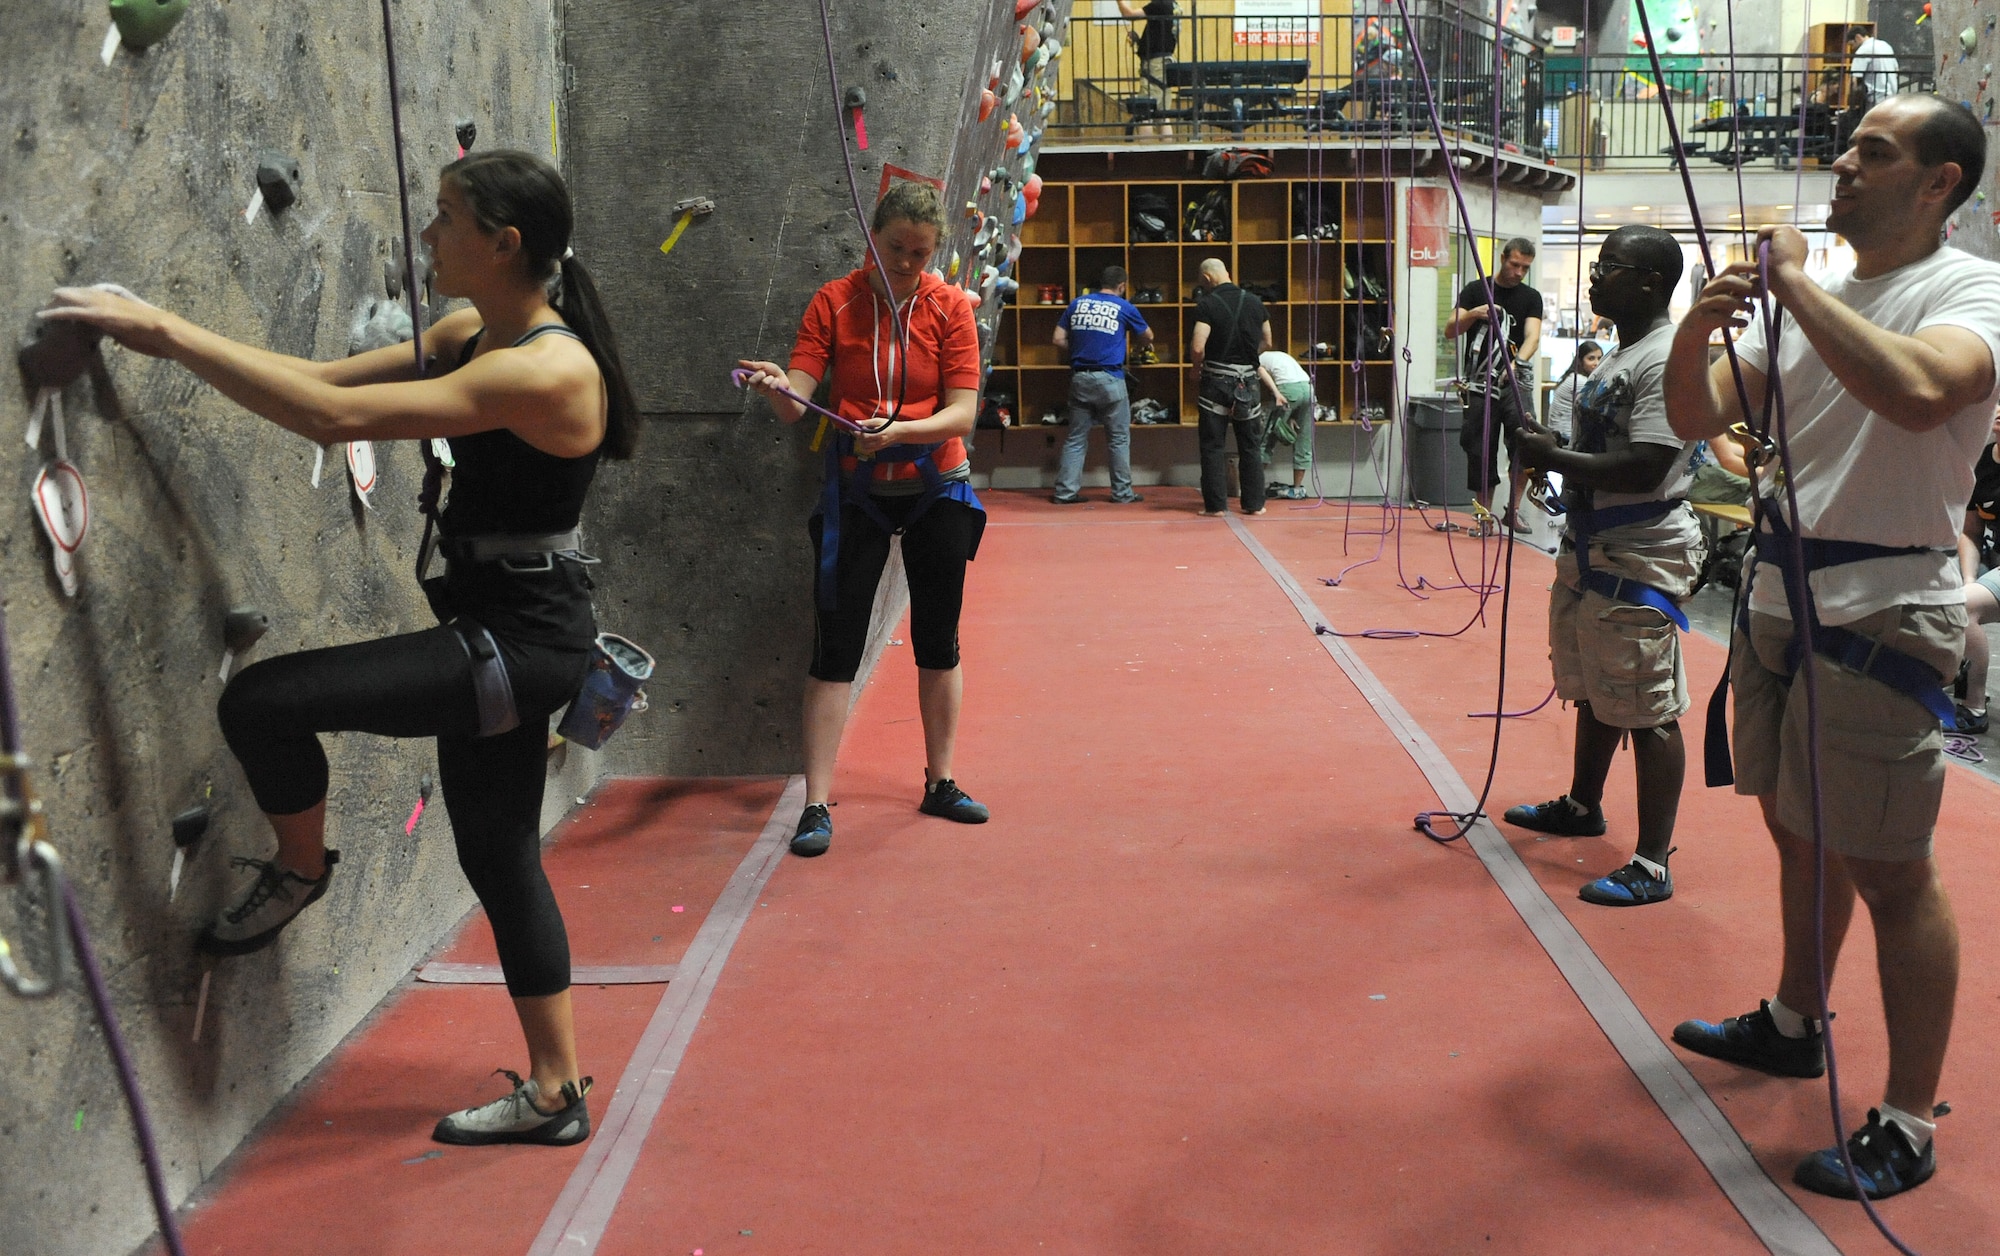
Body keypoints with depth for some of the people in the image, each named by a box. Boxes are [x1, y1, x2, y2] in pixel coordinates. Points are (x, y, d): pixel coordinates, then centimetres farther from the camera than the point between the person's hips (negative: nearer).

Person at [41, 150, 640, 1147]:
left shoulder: (545, 370, -23)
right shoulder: (472, 337, 8)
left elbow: (335, 416, -28)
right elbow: (330, 376, 8)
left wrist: (168, 333, -24)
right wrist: (170, 339, -2)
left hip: (522, 641, -10)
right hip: (497, 635, 10)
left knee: (261, 701, -15)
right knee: (499, 861, 17)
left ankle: (299, 868, 15)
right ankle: (554, 1093, 29)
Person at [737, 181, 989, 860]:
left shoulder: (949, 307, -5)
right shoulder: (834, 302, -7)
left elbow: (962, 414, -12)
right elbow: (796, 406, -14)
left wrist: (900, 430, -29)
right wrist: (776, 388, -37)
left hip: (936, 488, 1)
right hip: (857, 491, -1)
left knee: (938, 642, 10)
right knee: (835, 647, -5)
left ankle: (940, 783, 25)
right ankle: (817, 804, 0)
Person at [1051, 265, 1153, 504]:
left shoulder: (1077, 304, 10)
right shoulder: (1124, 308, 2)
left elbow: (1059, 340, 8)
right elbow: (1148, 337, 17)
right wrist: (1143, 343, 40)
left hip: (1079, 377, 4)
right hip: (1109, 379, -3)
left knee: (1076, 439, 8)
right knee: (1119, 439, 7)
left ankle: (1064, 492, 5)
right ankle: (1122, 492, 10)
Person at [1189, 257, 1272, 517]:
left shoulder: (1207, 305, -11)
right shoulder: (1254, 302, 5)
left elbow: (1197, 347, -19)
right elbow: (1267, 342, 13)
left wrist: (1197, 368, -1)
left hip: (1217, 380, -4)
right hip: (1248, 380, 4)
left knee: (1212, 445, 4)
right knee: (1251, 445, 12)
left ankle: (1216, 505, 4)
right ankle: (1254, 503, 14)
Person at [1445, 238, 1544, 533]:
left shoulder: (1531, 298, 9)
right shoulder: (1475, 290, 7)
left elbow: (1532, 335, -5)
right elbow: (1450, 331, 2)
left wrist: (1518, 362, -25)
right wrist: (1473, 314, -18)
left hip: (1514, 382, 0)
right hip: (1479, 383, 0)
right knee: (1481, 451, 2)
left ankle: (1512, 511, -11)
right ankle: (1484, 515, 13)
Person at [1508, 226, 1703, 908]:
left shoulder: (1667, 360, -17)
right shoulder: (1618, 356, 15)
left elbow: (1644, 469, -26)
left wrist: (1555, 458, -18)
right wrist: (1550, 447, 7)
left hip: (1639, 561, -10)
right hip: (1589, 550, 10)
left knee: (1648, 712, -6)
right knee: (1590, 693, 23)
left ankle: (1652, 866, -2)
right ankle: (1582, 806, 40)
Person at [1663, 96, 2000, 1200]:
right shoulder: (1813, 299, 12)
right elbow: (1697, 417, 8)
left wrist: (1793, 285, -23)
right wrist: (1698, 329, -13)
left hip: (1882, 619, -8)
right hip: (1780, 603, 8)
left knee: (1888, 870, -3)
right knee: (1798, 829, 20)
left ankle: (1908, 1127, 9)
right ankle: (1794, 1027, 39)